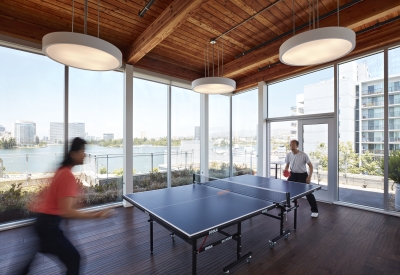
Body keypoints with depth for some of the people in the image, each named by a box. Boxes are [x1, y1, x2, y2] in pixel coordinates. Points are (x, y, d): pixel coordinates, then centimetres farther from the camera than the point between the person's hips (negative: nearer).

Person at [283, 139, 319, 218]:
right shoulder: (288, 155, -6)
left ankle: (314, 211, 15)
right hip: (293, 174, 4)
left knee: (308, 193, -3)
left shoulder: (303, 155, -18)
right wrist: (285, 170, -13)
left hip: (303, 175, -4)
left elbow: (310, 165, -11)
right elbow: (287, 165, 8)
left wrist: (309, 177, -19)